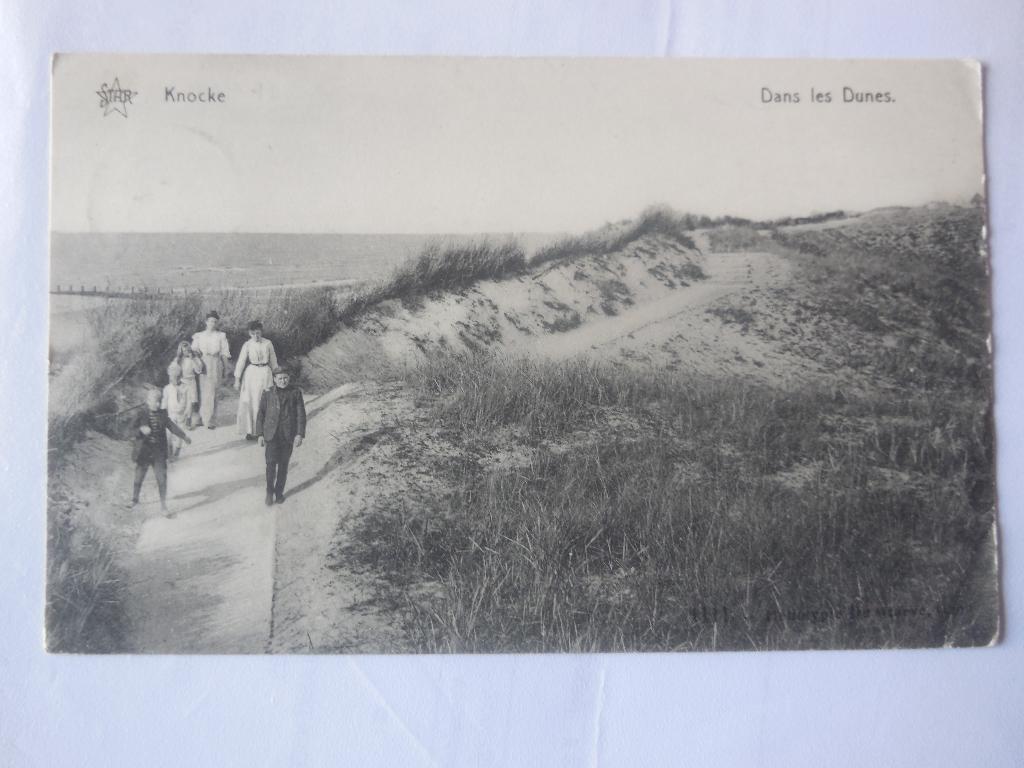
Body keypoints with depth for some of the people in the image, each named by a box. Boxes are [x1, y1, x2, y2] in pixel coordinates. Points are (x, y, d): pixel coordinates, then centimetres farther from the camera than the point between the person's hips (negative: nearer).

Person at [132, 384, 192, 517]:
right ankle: (134, 499, 40)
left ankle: (163, 507, 9)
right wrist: (141, 430, -32)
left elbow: (171, 425, 10)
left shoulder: (162, 414, -1)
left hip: (159, 452, 2)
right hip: (144, 452, -2)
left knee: (162, 479, 0)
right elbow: (133, 431, -11)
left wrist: (184, 436, 10)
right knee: (139, 477, 14)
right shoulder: (141, 415, -11)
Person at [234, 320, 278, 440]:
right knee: (250, 402, 0)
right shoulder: (247, 345, -4)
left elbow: (273, 360, 10)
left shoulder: (268, 343, 0)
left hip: (265, 373, 1)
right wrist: (237, 379, -3)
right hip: (251, 373, -1)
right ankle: (249, 431, 7)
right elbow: (241, 362, -1)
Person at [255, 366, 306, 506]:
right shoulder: (268, 393, 1)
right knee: (271, 463, -10)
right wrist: (260, 434, -1)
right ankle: (270, 491, 9)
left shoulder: (295, 392, -1)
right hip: (271, 434, 0)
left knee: (283, 464, 8)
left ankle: (279, 491, 24)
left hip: (288, 435, 0)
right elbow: (261, 414, 5)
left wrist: (300, 434, -11)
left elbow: (301, 414, -3)